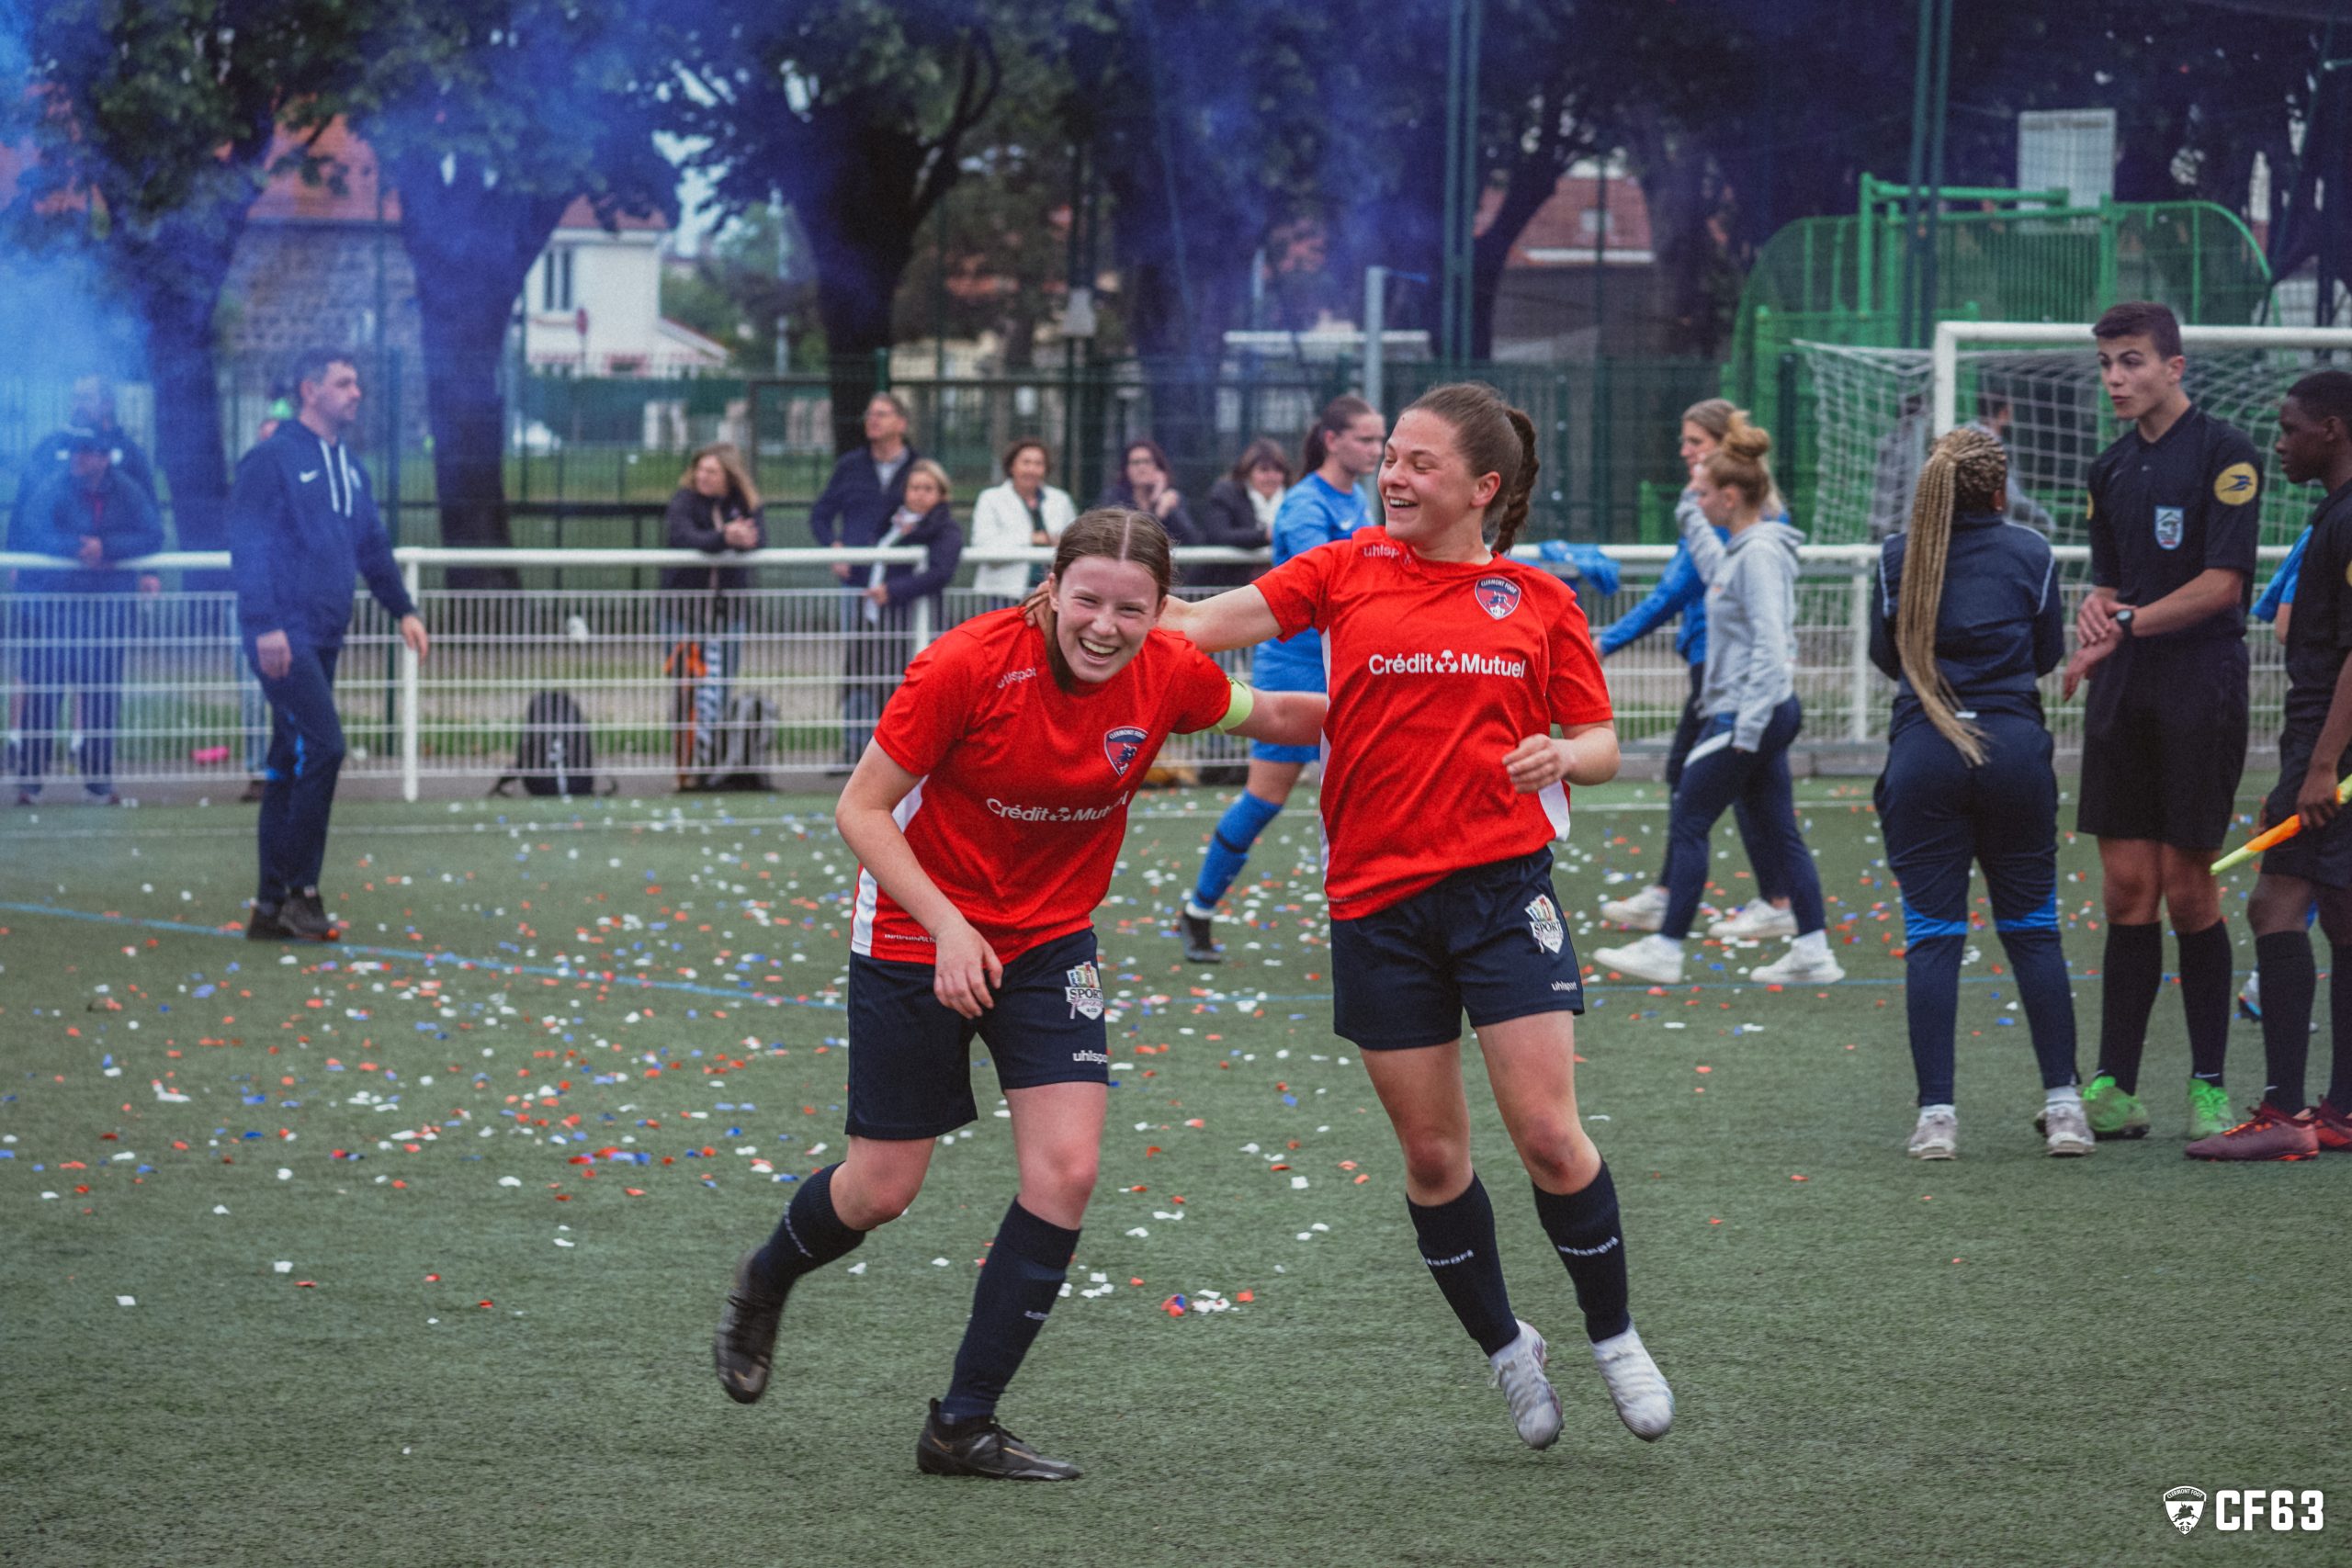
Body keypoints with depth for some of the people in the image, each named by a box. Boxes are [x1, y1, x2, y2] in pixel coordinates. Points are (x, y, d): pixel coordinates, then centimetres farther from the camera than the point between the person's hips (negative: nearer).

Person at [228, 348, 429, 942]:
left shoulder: (348, 468, 17)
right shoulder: (273, 459, -9)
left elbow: (373, 547, 24)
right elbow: (248, 546, -14)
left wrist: (403, 610, 14)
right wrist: (265, 625, -21)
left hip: (324, 638, 9)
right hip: (284, 637, -9)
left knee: (292, 763, 9)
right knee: (323, 745, -16)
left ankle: (272, 905, 12)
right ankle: (300, 888, -10)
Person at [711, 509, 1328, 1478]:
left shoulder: (1169, 676, -13)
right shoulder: (970, 665, -25)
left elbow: (1271, 716, 10)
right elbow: (861, 809, -19)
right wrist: (947, 924, -26)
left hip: (1051, 940, 4)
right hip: (916, 934, -4)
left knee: (1065, 1170, -12)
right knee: (881, 1189, 4)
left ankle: (963, 1426, 0)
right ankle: (762, 1288, 40)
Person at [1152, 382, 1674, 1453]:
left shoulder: (1540, 601, 5)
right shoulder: (1348, 570, 4)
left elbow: (1599, 742, 9)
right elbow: (1221, 622, -7)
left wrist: (1563, 757, -13)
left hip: (1502, 882, -1)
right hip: (1377, 896, 1)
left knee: (1547, 1133, -9)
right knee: (1432, 1155, 6)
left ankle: (1614, 1336, 12)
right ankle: (1508, 1352, 25)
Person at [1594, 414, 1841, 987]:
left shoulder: (1761, 554, -17)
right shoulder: (1743, 550, 11)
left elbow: (1769, 646, -23)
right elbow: (1716, 572, 37)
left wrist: (1747, 726, -25)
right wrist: (1694, 522, 39)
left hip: (1749, 714, -10)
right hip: (1758, 713, 10)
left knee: (1688, 824, -2)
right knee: (1777, 832, 9)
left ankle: (1665, 949, 3)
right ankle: (1812, 950, 9)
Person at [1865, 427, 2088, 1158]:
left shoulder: (1898, 556, 2)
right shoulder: (2029, 552, 2)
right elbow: (2049, 654, 12)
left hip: (1924, 751, 0)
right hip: (2014, 751, 0)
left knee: (1931, 937, 2)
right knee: (2032, 930, 9)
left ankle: (1936, 1113, -3)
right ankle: (2063, 1105, 7)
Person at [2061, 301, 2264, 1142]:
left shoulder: (2223, 453, -5)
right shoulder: (2110, 470, 15)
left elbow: (2223, 581, -13)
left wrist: (2129, 622, -15)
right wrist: (2095, 620, -4)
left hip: (2199, 685, -5)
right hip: (2123, 693, 5)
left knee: (2187, 889, -3)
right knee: (2126, 890, 2)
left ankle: (2207, 1088, 6)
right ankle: (2113, 1089, 3)